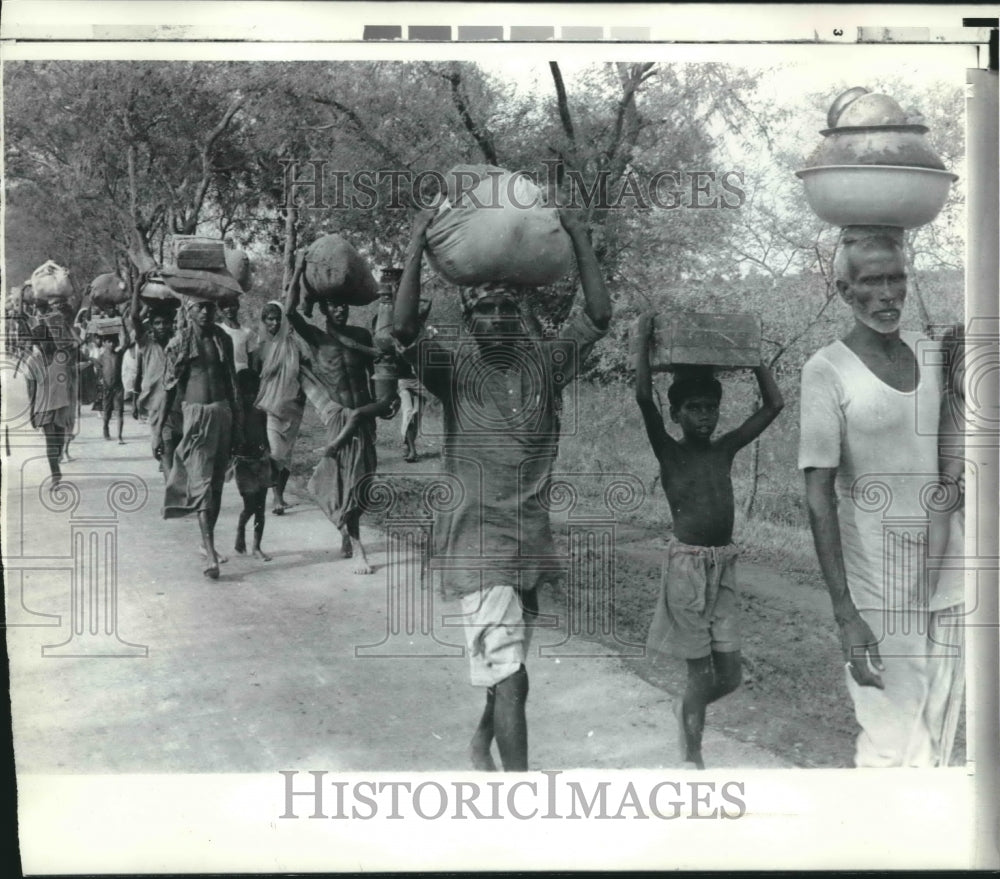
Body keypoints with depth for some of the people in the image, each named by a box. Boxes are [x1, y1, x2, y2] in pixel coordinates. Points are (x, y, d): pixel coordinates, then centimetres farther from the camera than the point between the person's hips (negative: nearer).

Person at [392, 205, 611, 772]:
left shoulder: (545, 365, 3)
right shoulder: (455, 372, -5)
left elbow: (599, 316, -7)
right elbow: (404, 329, -22)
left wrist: (580, 240, -8)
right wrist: (417, 246, -20)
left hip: (533, 541, 5)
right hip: (479, 545, -4)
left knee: (508, 667, 21)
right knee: (510, 676, -9)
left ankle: (484, 744, 48)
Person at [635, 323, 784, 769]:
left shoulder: (725, 449, 9)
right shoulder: (669, 451, -4)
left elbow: (773, 405, 9)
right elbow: (643, 397, -19)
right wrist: (644, 342, -12)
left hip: (724, 567, 5)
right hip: (687, 565, -5)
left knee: (729, 674, 6)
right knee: (702, 670, 1)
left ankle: (688, 710, 37)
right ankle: (693, 757, 18)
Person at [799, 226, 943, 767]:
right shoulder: (827, 372, -11)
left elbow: (947, 460, 15)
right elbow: (819, 498, -14)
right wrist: (845, 614, -19)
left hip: (939, 576, 5)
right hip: (876, 586, -5)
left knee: (931, 728, 14)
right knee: (889, 742, 0)